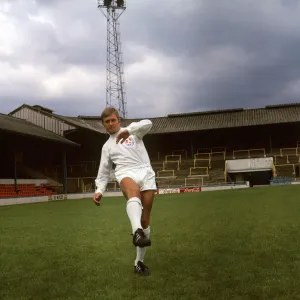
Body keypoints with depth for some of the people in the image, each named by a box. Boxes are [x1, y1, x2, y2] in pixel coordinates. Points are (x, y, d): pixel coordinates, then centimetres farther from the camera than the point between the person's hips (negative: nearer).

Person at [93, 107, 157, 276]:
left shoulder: (134, 132, 17)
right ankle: (137, 231, -66)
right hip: (126, 173, 0)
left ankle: (139, 261, 10)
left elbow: (148, 124, -5)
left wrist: (128, 130, -23)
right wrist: (99, 190, 7)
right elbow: (104, 172, 24)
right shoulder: (107, 146, 25)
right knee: (133, 191, -39)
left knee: (145, 218, -4)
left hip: (145, 172, 0)